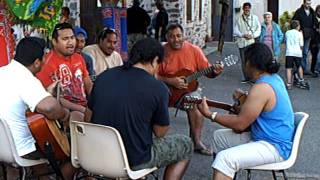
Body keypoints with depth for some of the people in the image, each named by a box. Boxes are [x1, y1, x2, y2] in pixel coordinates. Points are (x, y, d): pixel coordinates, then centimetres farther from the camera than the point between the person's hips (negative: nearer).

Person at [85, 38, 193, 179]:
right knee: (186, 145, 19)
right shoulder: (158, 88, -15)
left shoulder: (103, 76, -1)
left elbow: (88, 118, 7)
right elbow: (160, 132, -5)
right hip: (134, 160, -6)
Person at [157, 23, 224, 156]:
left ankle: (196, 141, -14)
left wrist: (215, 72, -24)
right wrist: (170, 81, -22)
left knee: (195, 105, -28)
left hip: (189, 88, 1)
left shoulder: (194, 50, -2)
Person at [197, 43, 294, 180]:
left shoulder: (261, 88, -24)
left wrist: (210, 115, -13)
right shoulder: (273, 78, 6)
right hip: (267, 137, 11)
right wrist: (244, 99, 8)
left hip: (274, 146, -11)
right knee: (219, 136, 15)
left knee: (225, 159, -29)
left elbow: (240, 124, -21)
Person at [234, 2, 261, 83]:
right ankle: (246, 77, 16)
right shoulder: (239, 19, 5)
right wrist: (243, 35, -12)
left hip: (251, 41, -1)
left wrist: (252, 35, -11)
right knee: (243, 61, 5)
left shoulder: (255, 18, 6)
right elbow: (236, 31, 4)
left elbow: (258, 29, 5)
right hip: (242, 42, 1)